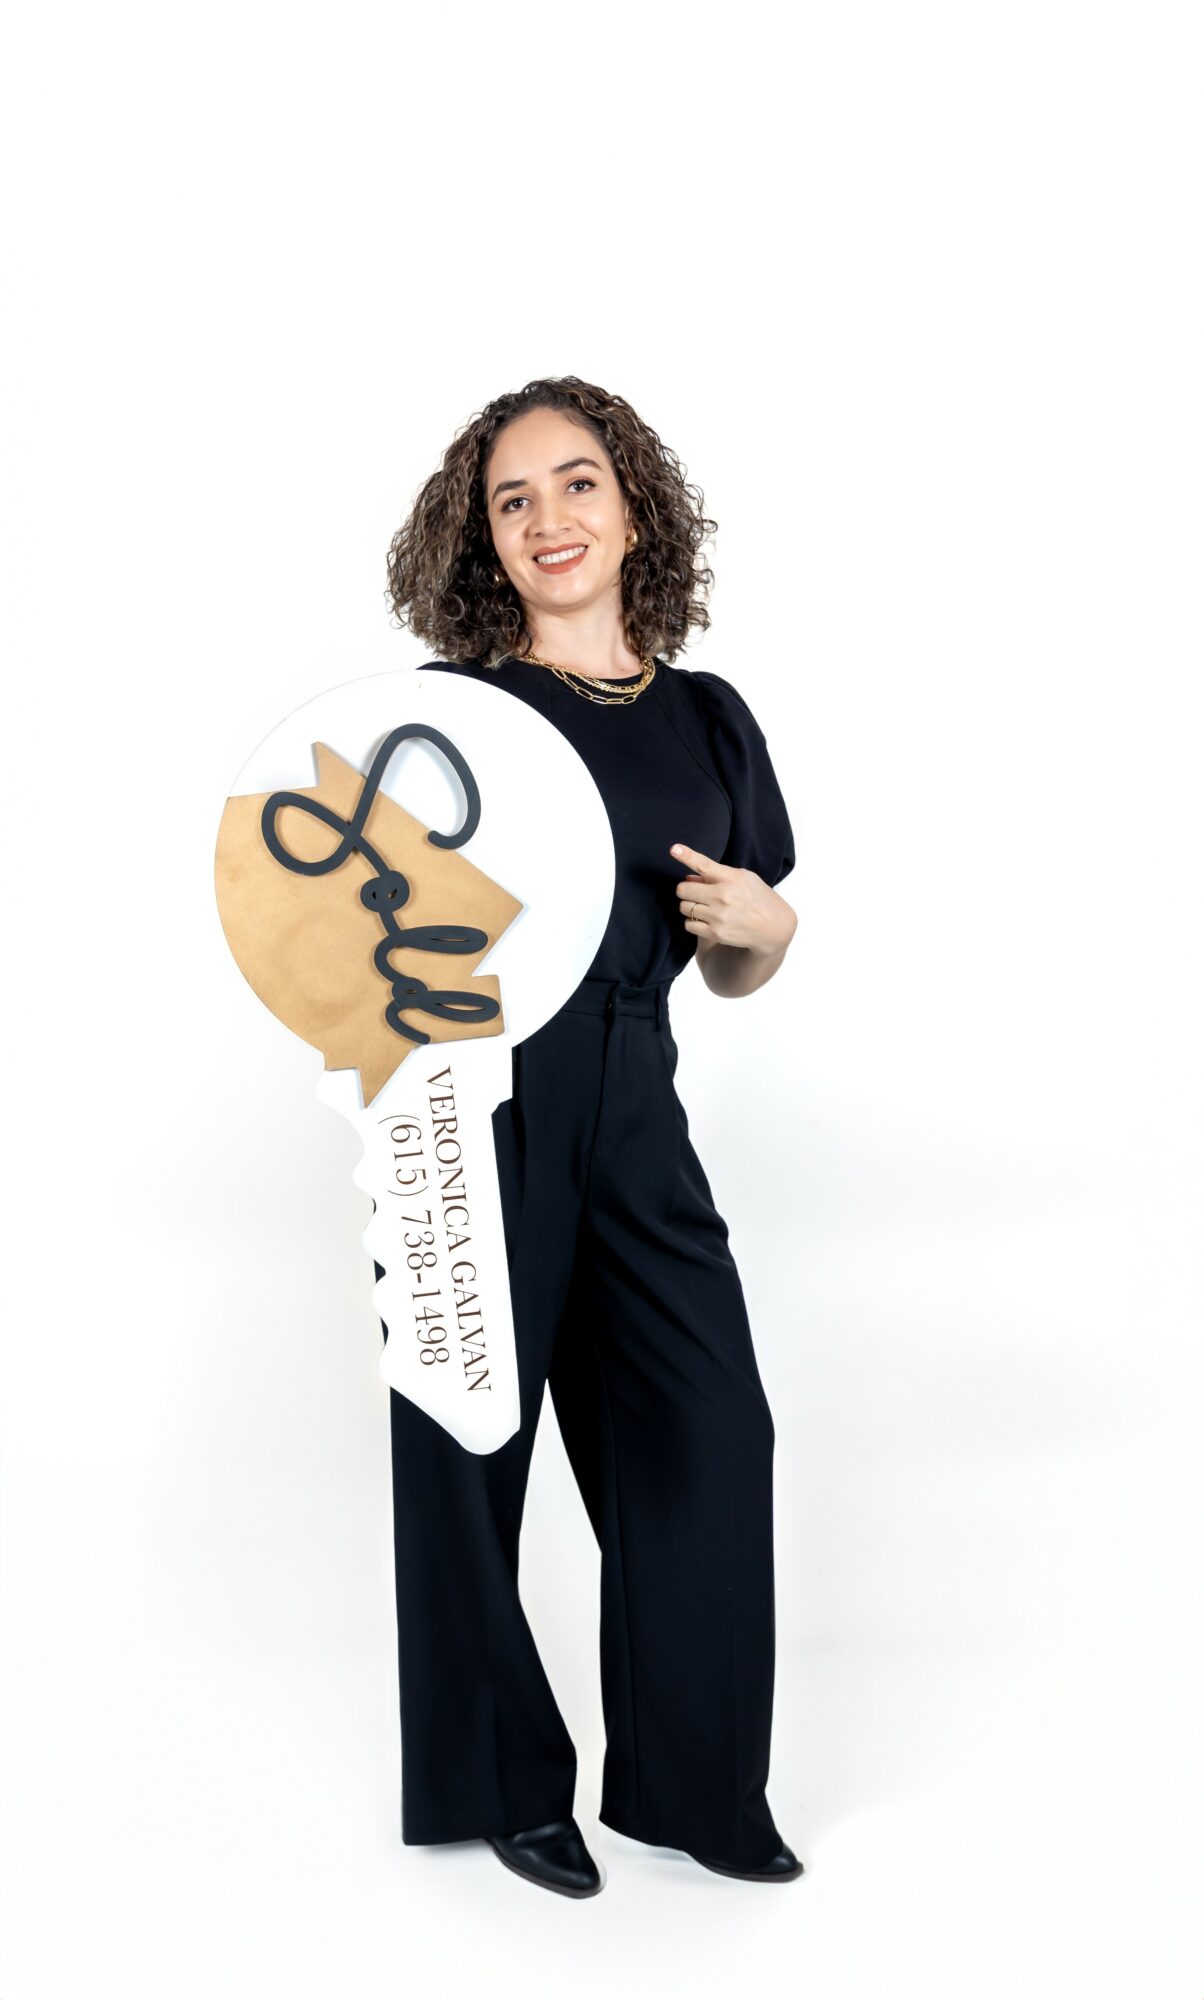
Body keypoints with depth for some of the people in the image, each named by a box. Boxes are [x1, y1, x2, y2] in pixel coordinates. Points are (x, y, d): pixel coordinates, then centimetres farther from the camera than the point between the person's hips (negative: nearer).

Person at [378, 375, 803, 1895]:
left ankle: (697, 1782, 21)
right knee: (470, 1434, 4)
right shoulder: (449, 708, 0)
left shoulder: (709, 719, 11)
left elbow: (737, 971, 19)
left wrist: (762, 929, -2)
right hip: (472, 1097, -3)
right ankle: (497, 1784, 24)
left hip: (629, 1102, 4)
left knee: (710, 1422, 2)